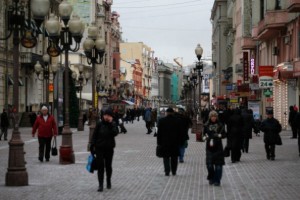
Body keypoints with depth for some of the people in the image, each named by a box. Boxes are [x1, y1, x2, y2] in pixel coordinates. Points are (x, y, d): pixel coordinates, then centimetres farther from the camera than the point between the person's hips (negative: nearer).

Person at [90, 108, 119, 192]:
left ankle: (108, 181, 33)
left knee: (108, 166, 11)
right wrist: (92, 146, -5)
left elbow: (115, 133, -19)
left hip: (109, 148, 1)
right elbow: (94, 135, 0)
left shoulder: (113, 124, -1)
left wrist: (111, 123, -22)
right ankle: (100, 184, -4)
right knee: (100, 166, -5)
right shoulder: (99, 124, -2)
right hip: (99, 148, -1)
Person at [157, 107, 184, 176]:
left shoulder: (161, 121, -3)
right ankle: (174, 171, 14)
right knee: (174, 157, 11)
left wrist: (159, 142, 5)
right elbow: (180, 133, 0)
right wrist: (181, 142, 6)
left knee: (166, 157, 4)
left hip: (165, 142, -1)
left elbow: (159, 133, 0)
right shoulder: (177, 121, -2)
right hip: (175, 142, 1)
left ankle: (167, 171, -3)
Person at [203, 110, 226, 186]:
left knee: (218, 164, -1)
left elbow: (224, 134, 3)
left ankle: (217, 180, 7)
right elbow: (204, 134, 13)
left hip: (218, 147, -1)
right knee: (209, 164, 2)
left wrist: (220, 135, -16)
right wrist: (205, 137, -9)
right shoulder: (206, 125, 5)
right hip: (209, 147, 1)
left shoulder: (220, 125, 2)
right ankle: (211, 178, 22)